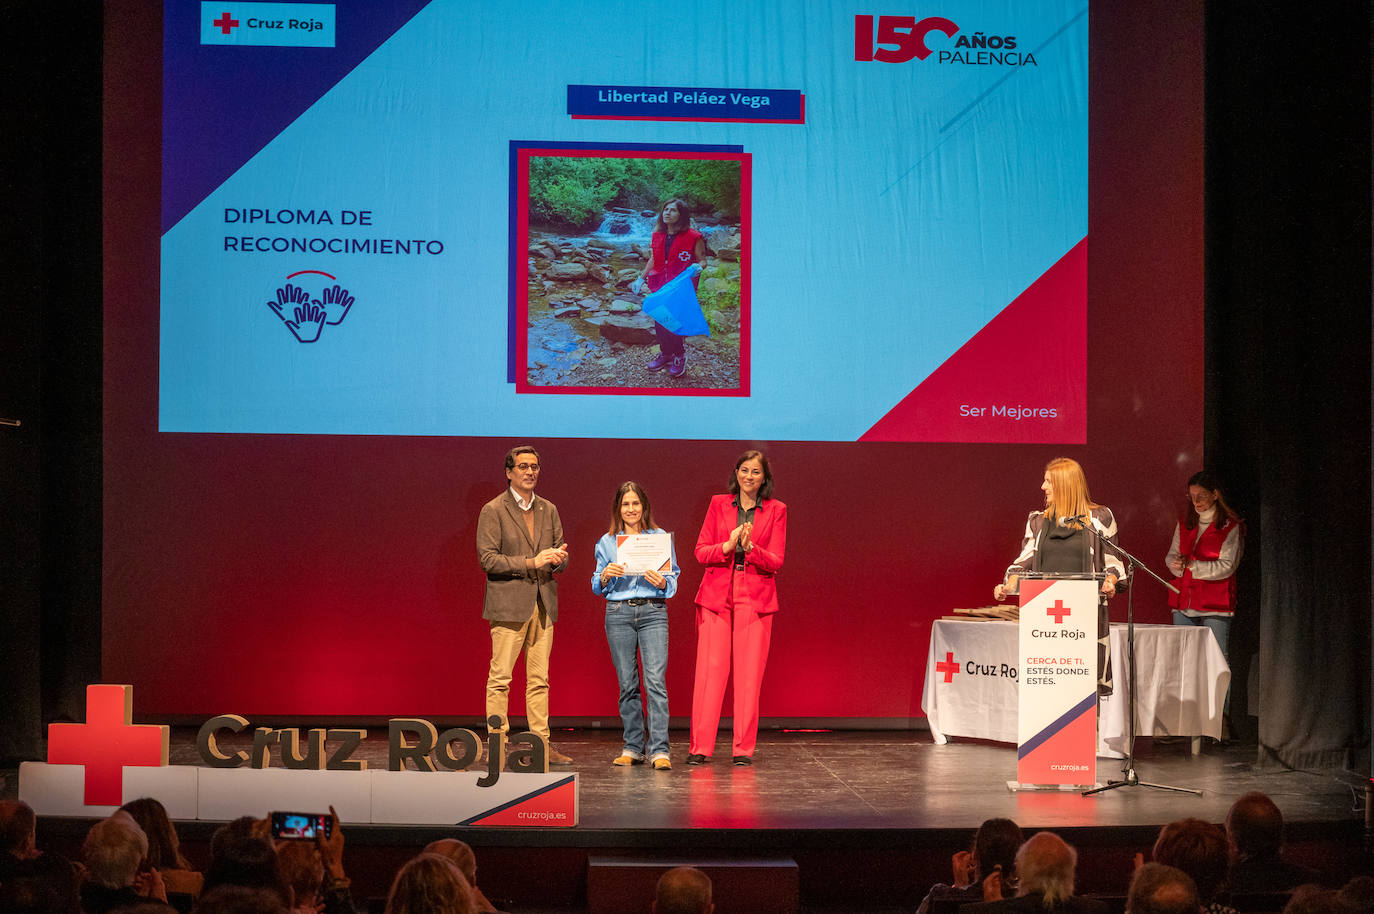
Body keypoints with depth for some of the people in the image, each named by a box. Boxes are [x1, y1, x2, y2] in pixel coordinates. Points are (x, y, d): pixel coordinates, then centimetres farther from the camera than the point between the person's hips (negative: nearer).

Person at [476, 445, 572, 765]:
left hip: (544, 604, 5)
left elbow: (559, 554, 19)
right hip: (508, 604, -5)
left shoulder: (548, 510, 15)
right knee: (500, 678, -6)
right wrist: (531, 562, -16)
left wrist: (558, 559, -6)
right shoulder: (493, 511, -2)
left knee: (539, 680, 6)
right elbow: (488, 559, -10)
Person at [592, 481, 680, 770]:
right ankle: (633, 747, 13)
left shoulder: (661, 538, 8)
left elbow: (674, 576, 8)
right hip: (618, 614, 2)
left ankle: (659, 750, -14)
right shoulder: (606, 542, 11)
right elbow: (597, 587, 12)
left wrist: (662, 583, -14)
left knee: (656, 681, -12)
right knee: (627, 684, 4)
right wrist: (605, 575, -9)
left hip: (653, 612, -2)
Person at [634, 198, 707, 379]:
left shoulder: (693, 237, -11)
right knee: (659, 321, 10)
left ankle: (680, 357, 16)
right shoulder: (658, 235, 6)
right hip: (660, 286, 5)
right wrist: (641, 278, 16)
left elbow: (702, 260, -4)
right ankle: (665, 353, 29)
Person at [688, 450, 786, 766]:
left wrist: (750, 547, -17)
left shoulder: (775, 510, 7)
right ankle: (700, 747, -3)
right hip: (717, 595, 0)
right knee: (709, 669, -6)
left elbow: (776, 561, 1)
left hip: (755, 598, 0)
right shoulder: (719, 504, 9)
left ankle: (744, 748, 3)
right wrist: (728, 545, -14)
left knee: (750, 673, -3)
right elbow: (701, 551, 5)